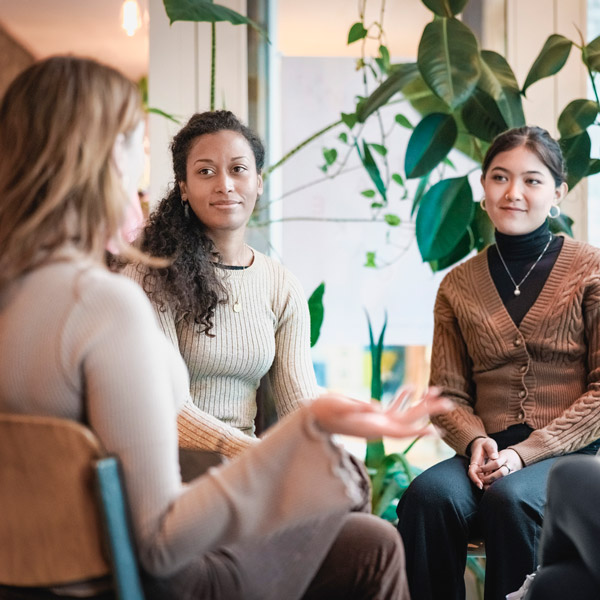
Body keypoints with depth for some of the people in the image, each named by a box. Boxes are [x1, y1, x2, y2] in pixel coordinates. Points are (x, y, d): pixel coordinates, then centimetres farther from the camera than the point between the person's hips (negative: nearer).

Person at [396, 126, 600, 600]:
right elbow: (447, 393, 14)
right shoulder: (459, 285, 13)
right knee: (428, 495, -29)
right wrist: (475, 441, -9)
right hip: (488, 454, 3)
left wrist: (525, 452, -13)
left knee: (510, 498, -34)